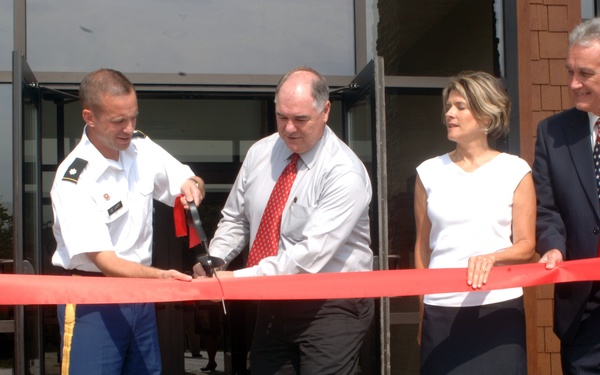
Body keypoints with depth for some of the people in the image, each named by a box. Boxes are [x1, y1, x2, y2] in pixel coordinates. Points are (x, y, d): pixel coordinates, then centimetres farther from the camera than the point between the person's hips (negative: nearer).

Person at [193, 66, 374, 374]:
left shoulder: (345, 172, -19)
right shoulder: (259, 153, 2)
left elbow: (313, 251, -27)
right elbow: (235, 220, 12)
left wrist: (240, 278, -28)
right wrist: (213, 260, -8)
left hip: (331, 309, -6)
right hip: (274, 304, 6)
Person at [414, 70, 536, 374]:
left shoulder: (515, 171, 3)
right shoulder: (429, 172, 9)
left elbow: (526, 246, 2)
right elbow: (422, 246, 12)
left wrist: (491, 257, -18)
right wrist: (423, 313, 12)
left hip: (499, 307, -1)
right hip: (441, 309, 2)